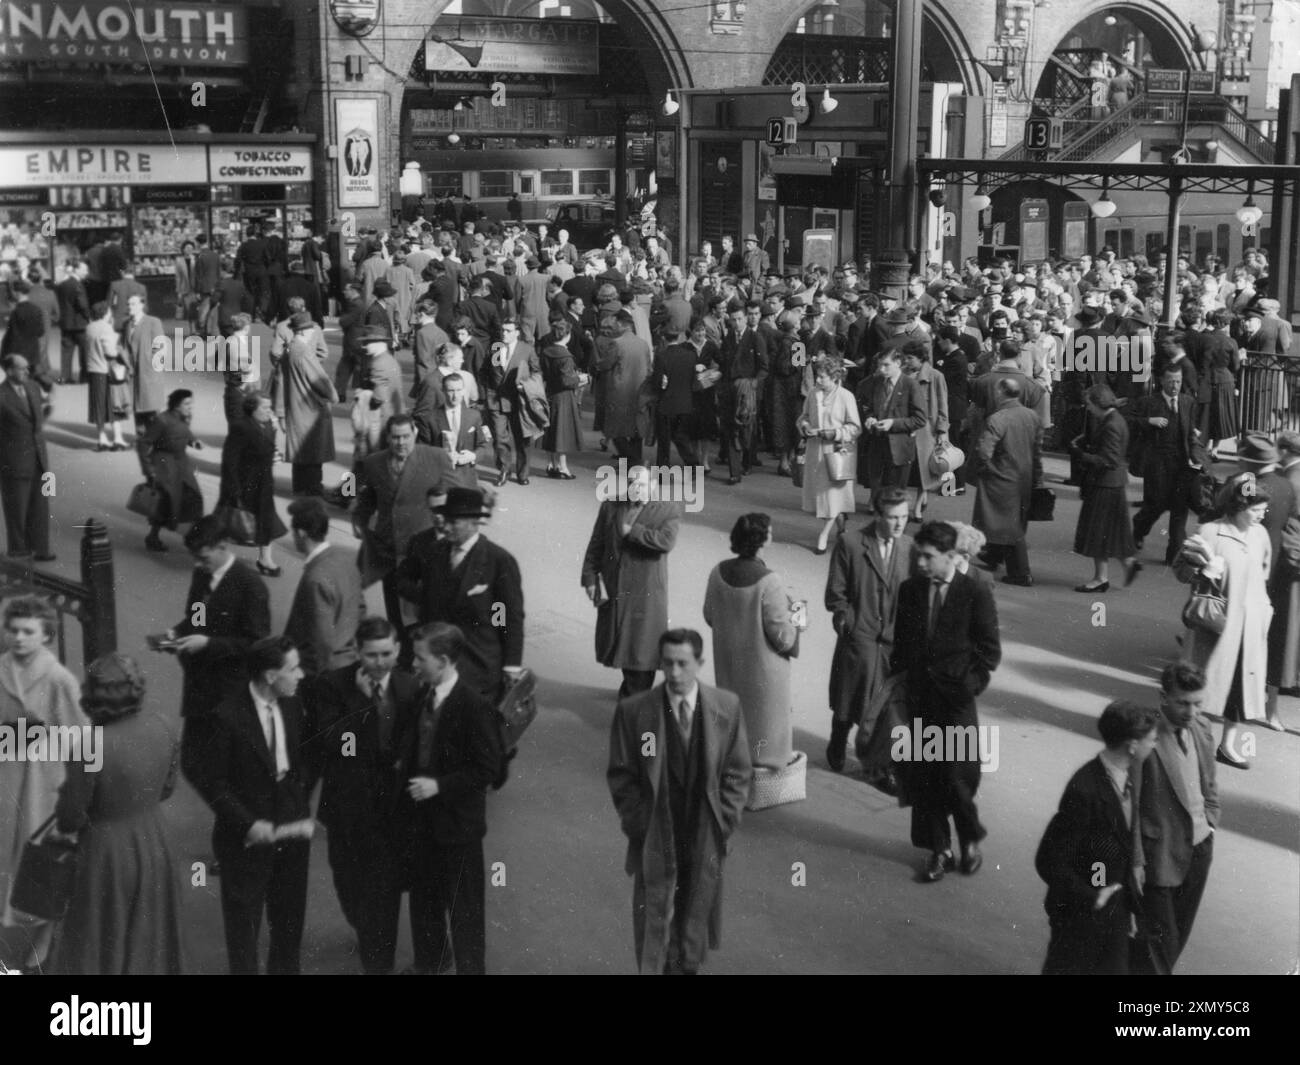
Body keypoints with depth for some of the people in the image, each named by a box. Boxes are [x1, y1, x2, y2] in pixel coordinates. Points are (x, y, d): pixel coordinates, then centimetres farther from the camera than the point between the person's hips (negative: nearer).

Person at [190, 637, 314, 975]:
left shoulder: (292, 706, 0)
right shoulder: (228, 716, -18)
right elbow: (210, 781, -13)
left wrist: (302, 804, 3)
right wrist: (248, 823, -18)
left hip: (291, 829, 5)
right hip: (248, 838, -5)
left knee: (290, 917, 15)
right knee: (243, 920, 7)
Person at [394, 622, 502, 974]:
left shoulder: (474, 707, -21)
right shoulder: (421, 697, 2)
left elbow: (488, 767, -18)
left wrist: (440, 785, -22)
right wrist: (404, 763, 0)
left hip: (456, 821, -7)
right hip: (419, 816, 7)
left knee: (463, 905, 6)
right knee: (423, 893, 22)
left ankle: (470, 967, 21)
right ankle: (428, 961, 41)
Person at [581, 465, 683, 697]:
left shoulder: (668, 510, -7)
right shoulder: (610, 507, 4)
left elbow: (667, 541, -24)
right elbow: (595, 546, 6)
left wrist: (632, 531, -18)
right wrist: (590, 578, -1)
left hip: (646, 592, -4)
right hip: (612, 588, 4)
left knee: (642, 644, 1)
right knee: (619, 641, 16)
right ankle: (630, 687, 40)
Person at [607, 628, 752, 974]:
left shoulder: (727, 707, -4)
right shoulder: (633, 711, -10)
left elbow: (738, 773, 2)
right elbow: (621, 777, -3)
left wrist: (723, 824, -4)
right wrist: (639, 827, -7)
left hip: (706, 841, 2)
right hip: (655, 841, -1)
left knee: (695, 926, 14)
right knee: (654, 922, 4)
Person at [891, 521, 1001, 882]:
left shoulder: (976, 592, -7)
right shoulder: (910, 589, 5)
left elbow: (989, 649, -2)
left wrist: (971, 682, -9)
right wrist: (900, 675, 3)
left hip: (957, 697, -4)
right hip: (919, 696, 4)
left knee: (958, 777, -3)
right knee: (923, 778, 6)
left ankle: (971, 841, 23)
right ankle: (939, 850, 19)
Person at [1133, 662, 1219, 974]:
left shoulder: (1200, 727, 1)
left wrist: (1209, 821, 8)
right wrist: (1135, 861, -17)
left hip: (1199, 846, 7)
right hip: (1160, 853, -7)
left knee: (1180, 933, 19)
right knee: (1161, 940, 2)